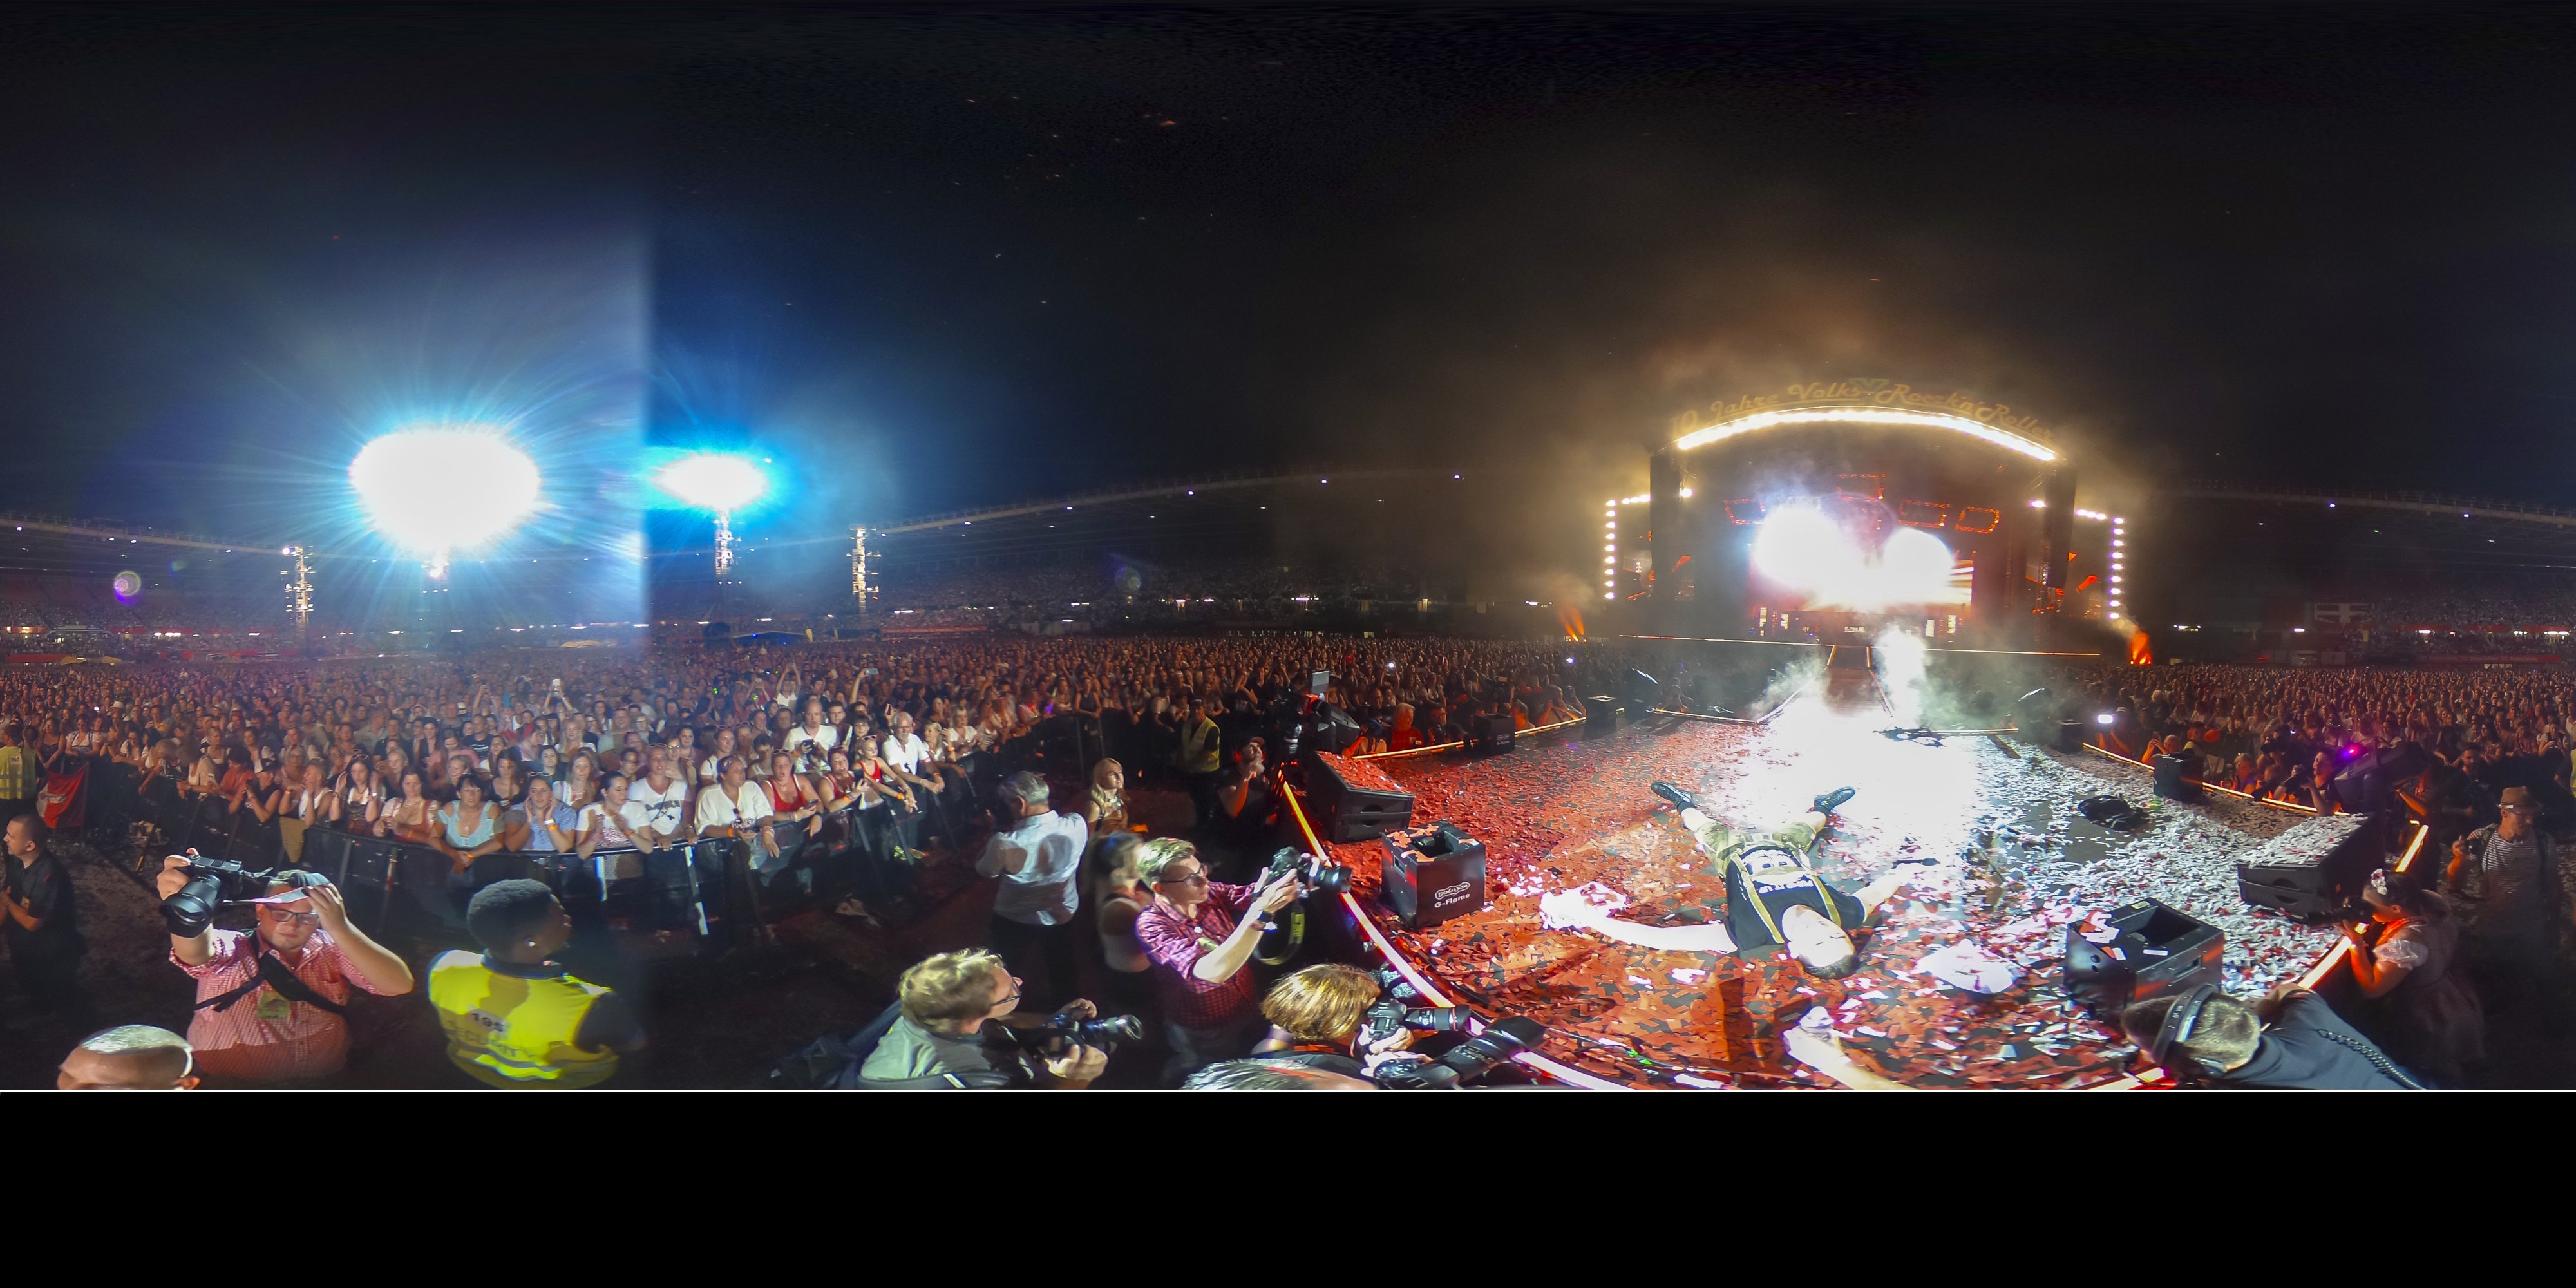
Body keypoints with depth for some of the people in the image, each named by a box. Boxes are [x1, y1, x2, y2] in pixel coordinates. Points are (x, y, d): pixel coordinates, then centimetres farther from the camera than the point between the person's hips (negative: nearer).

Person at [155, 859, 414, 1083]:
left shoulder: (332, 950, 5)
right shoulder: (232, 950, 0)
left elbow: (400, 985, -8)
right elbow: (196, 953, -23)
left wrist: (340, 928, -17)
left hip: (323, 1082, 0)